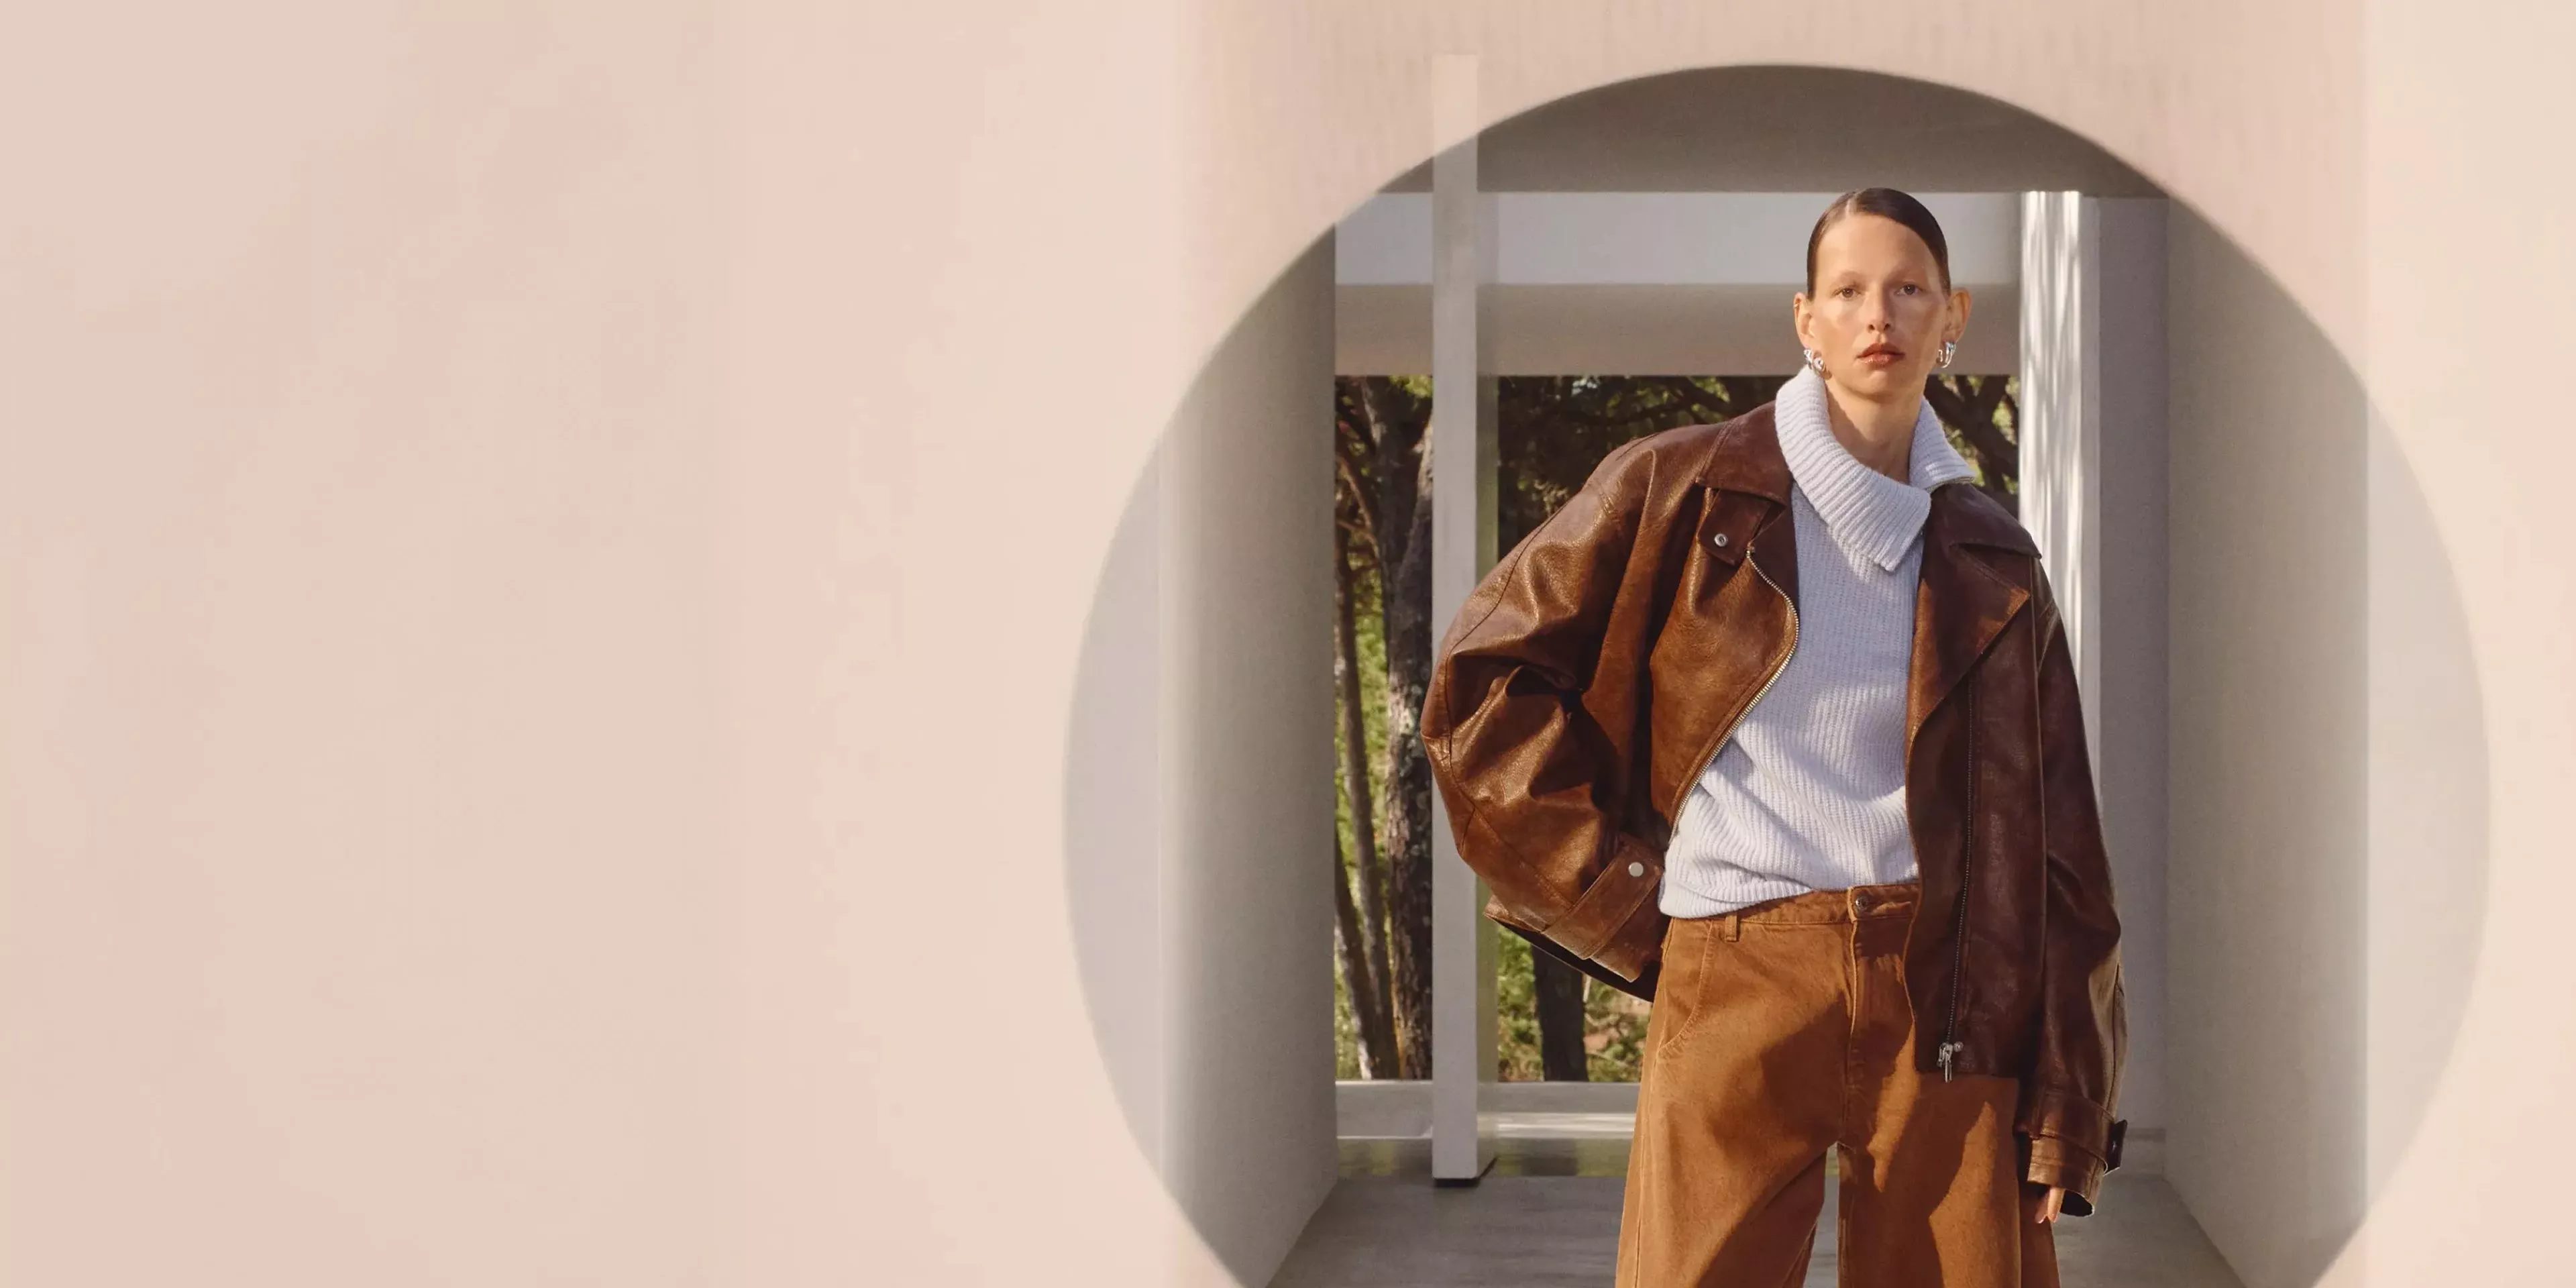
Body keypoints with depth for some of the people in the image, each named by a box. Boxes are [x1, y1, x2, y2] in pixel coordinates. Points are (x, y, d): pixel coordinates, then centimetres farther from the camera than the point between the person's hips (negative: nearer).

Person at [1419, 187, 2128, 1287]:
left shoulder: (1992, 562, 13)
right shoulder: (1681, 491, 4)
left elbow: (2056, 852, 12)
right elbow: (1482, 682, 4)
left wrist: (2065, 1113, 6)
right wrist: (1621, 892, -1)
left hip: (1941, 1001, 3)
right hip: (1731, 990, -2)